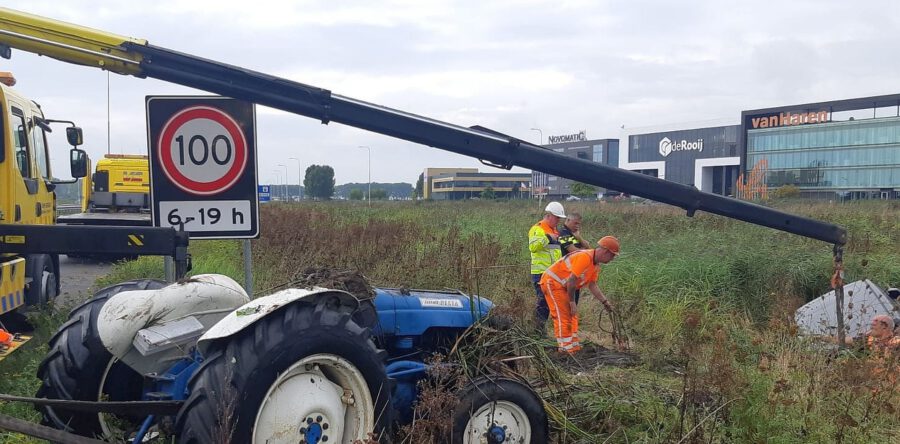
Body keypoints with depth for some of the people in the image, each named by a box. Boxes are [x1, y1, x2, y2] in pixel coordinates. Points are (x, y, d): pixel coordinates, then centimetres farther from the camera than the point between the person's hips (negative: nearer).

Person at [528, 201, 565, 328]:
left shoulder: (554, 230, 19)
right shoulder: (537, 229, -11)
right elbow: (532, 247, -27)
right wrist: (547, 238, -28)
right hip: (541, 273, -9)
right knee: (544, 301, -9)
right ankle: (538, 329, -2)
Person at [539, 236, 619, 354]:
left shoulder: (596, 265, 6)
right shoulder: (585, 257, -26)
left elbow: (592, 285, 10)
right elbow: (571, 280, -26)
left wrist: (605, 302, 3)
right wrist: (572, 302, -18)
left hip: (562, 285, 10)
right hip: (552, 281, -10)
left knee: (571, 315, 11)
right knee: (563, 316, -10)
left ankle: (574, 346, 15)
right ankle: (565, 349, -6)